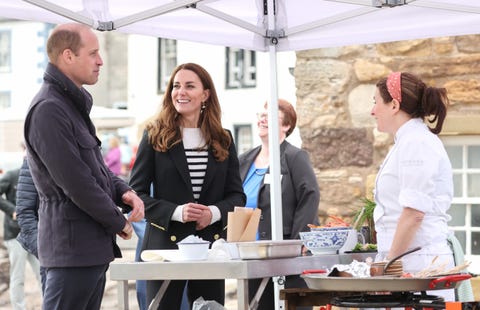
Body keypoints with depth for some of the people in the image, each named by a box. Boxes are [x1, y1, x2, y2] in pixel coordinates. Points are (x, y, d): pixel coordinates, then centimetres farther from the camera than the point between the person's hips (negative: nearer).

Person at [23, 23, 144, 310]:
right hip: (73, 246, -10)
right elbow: (75, 182, -20)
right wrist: (119, 222, -9)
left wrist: (123, 192, 2)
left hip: (95, 247, 10)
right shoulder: (49, 109, -17)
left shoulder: (74, 104, 17)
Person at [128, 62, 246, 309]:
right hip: (165, 243, -3)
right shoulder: (155, 136, 2)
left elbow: (237, 194, 10)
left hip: (212, 243, 3)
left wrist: (215, 212, -11)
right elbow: (137, 193, -3)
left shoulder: (223, 140, 10)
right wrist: (176, 212, -17)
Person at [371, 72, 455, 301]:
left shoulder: (417, 142, -12)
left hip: (419, 263, -9)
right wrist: (387, 260, 19)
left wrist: (390, 263, -15)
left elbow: (414, 213, -19)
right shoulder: (408, 141, 18)